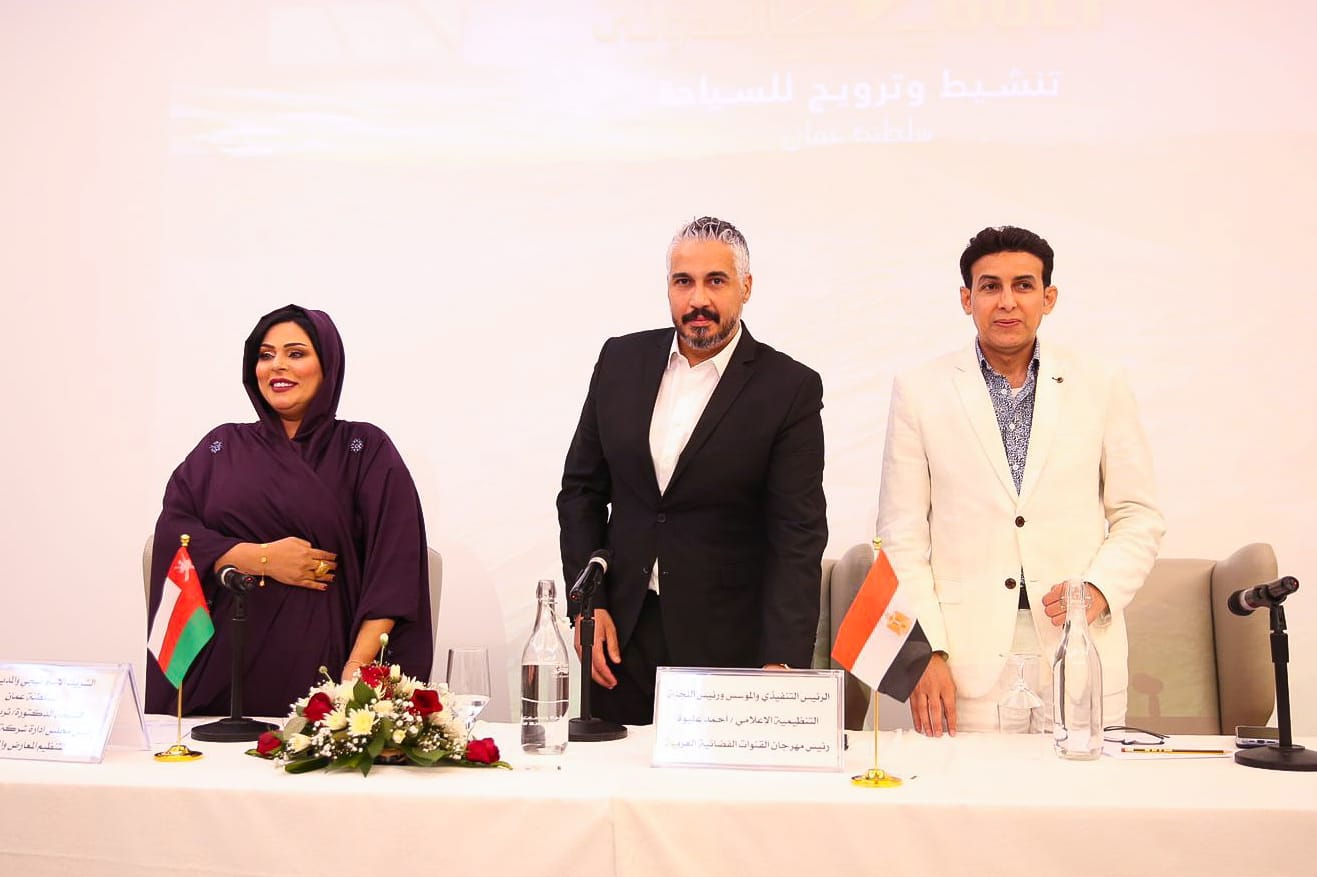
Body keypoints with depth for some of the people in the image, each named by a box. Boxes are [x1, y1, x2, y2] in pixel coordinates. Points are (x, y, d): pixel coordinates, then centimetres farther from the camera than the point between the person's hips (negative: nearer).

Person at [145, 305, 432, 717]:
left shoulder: (366, 449, 5)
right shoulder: (223, 446, 15)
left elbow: (393, 564, -4)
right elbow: (173, 531, 3)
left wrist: (357, 666, -16)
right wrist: (261, 558, -12)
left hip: (322, 658, -2)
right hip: (224, 661, 2)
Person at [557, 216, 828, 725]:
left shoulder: (790, 388, -8)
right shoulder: (622, 360, 4)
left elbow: (799, 535, -11)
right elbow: (581, 488, 9)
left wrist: (782, 663, -20)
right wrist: (587, 605, 0)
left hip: (728, 645, -3)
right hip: (620, 631, 3)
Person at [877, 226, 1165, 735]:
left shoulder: (1101, 388, 7)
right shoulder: (920, 392, 4)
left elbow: (1139, 516, 10)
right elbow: (902, 535, 2)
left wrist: (1099, 588, -8)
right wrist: (925, 650, -6)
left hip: (1078, 654, 1)